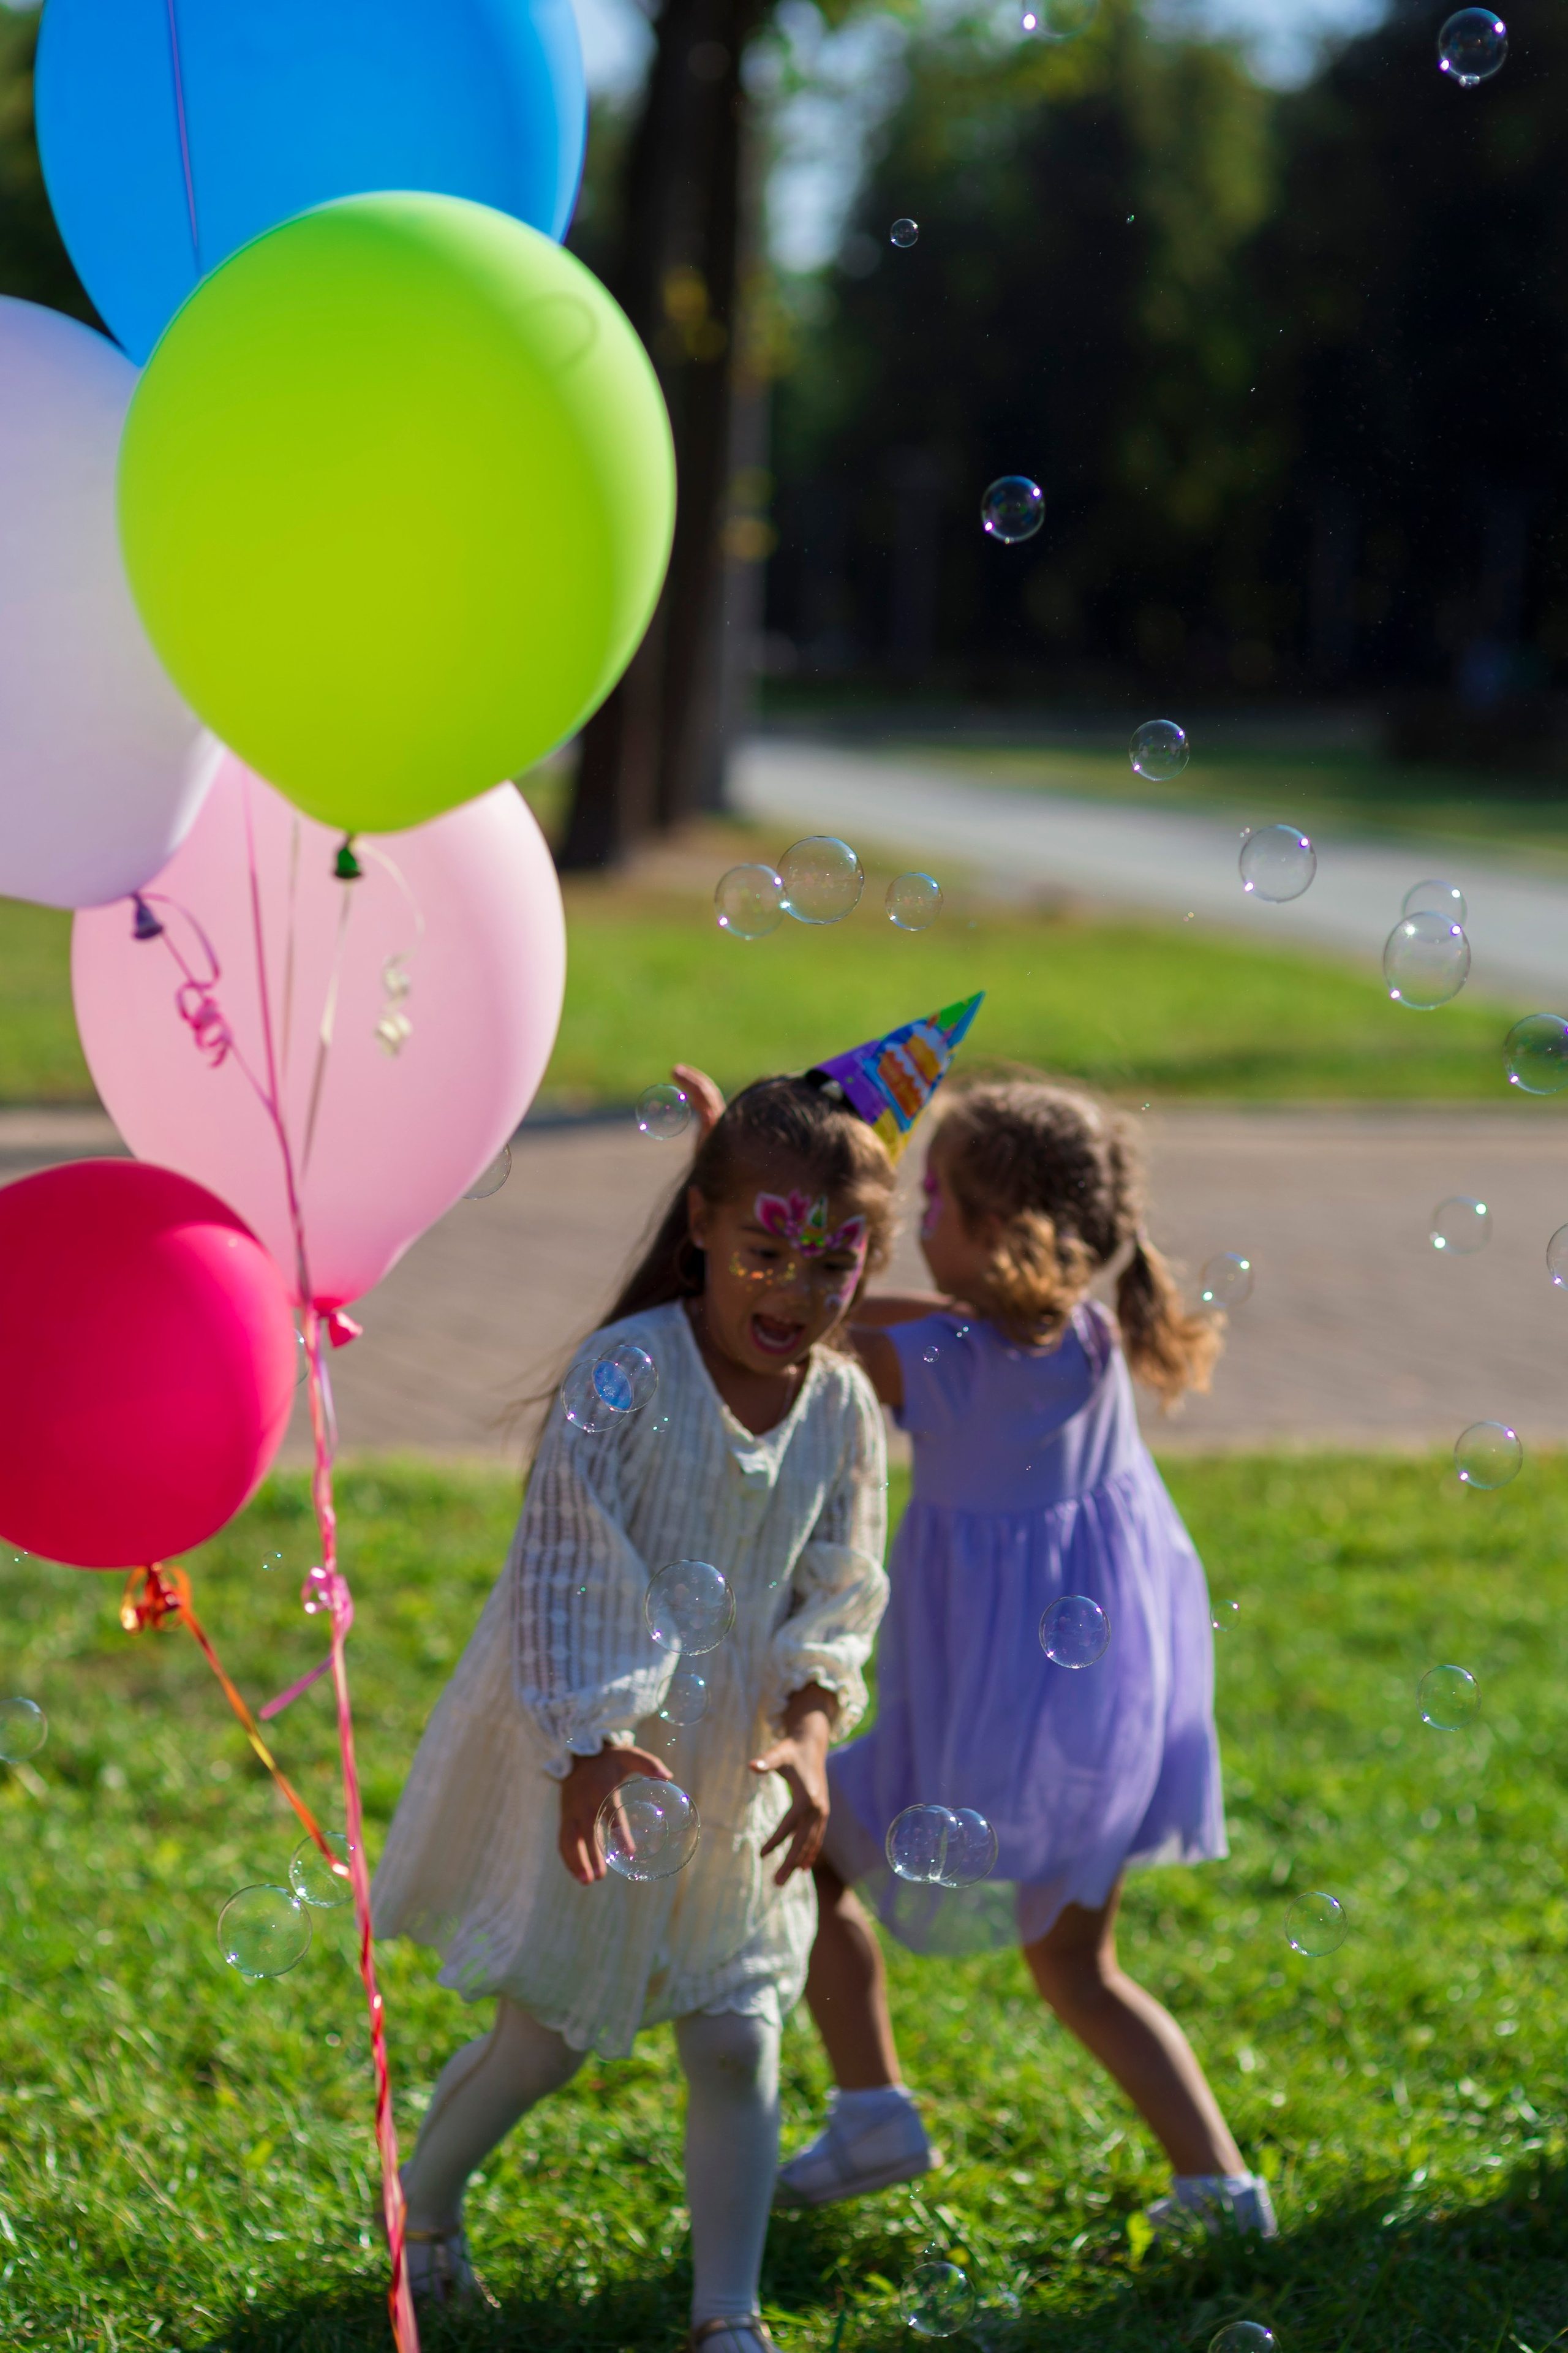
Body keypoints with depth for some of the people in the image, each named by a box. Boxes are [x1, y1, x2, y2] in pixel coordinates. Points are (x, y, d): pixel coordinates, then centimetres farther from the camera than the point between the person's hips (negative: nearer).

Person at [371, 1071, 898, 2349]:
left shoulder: (843, 1406, -5)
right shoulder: (629, 1372, -21)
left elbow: (838, 1600, 0)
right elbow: (562, 1570, -22)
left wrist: (808, 1736, -18)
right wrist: (591, 1748, -33)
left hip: (727, 1770, 4)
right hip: (589, 1759, -4)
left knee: (737, 2044, 4)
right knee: (545, 2034, 8)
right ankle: (423, 2201, 38)